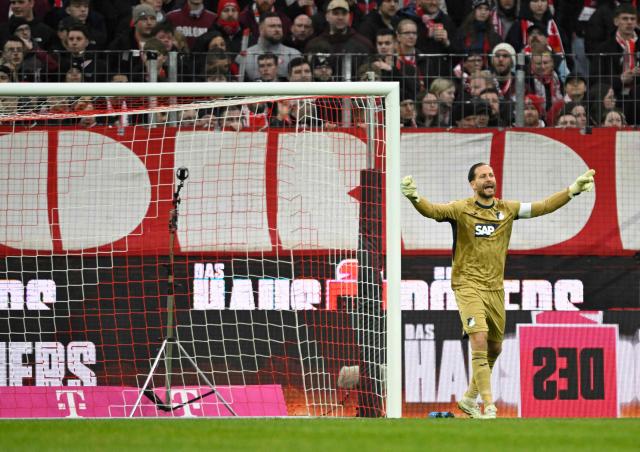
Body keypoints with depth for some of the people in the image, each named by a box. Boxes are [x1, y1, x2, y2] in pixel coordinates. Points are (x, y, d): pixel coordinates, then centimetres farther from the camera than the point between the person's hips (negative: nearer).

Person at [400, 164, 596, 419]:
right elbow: (432, 210, -19)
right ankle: (488, 406, -21)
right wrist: (414, 197, -39)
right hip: (468, 285, -5)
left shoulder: (507, 209, 7)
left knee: (494, 348, 11)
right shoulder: (461, 209, -5)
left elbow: (543, 207, 6)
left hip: (495, 288, 5)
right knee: (479, 338, -20)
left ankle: (470, 398, 32)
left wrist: (573, 190, -1)